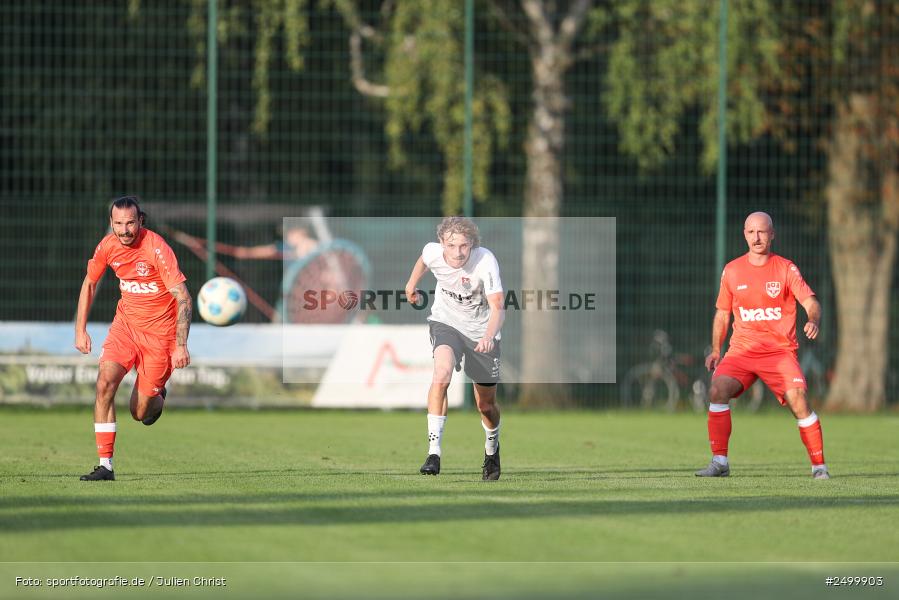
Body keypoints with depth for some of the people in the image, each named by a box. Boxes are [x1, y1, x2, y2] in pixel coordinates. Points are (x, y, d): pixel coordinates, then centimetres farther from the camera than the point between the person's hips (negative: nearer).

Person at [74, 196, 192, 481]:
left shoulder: (156, 248, -23)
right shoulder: (107, 246, -7)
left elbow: (184, 299, -23)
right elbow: (89, 283, 12)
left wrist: (181, 345, -31)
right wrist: (80, 329, 8)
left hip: (159, 329, -4)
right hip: (126, 321, 4)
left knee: (140, 413, -1)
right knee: (105, 383, -20)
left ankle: (156, 397, 38)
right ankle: (105, 465, -17)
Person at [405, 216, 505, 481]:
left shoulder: (485, 261, -28)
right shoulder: (433, 252, -18)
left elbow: (497, 307, -34)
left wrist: (489, 337, -52)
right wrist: (411, 284, 26)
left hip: (481, 331, -1)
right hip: (446, 322, 1)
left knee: (486, 405, 9)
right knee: (442, 372, -31)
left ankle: (492, 448, 44)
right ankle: (434, 452, -31)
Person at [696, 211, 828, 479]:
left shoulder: (786, 269, 1)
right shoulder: (731, 270, 9)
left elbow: (810, 301, -8)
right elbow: (722, 313, 18)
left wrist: (813, 321, -30)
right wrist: (715, 350, 8)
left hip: (780, 350, -2)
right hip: (741, 349, 2)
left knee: (798, 401, -20)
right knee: (718, 390, -22)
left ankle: (819, 466, -6)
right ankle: (719, 462, -16)